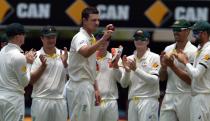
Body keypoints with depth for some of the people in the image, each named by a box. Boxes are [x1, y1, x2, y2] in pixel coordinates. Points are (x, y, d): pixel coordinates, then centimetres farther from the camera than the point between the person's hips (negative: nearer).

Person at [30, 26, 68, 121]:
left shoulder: (63, 55, 8)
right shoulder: (36, 56, 1)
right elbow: (31, 80, -4)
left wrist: (65, 63, -15)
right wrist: (43, 66, -16)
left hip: (60, 100, 3)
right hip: (41, 100, -3)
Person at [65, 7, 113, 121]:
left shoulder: (92, 39, 16)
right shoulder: (80, 37, -13)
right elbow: (85, 53, -38)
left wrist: (95, 88, 19)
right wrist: (103, 39, -47)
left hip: (88, 87, 9)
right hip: (79, 86, -9)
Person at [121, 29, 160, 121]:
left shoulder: (154, 58, -1)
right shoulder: (129, 59, 12)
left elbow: (154, 80, -13)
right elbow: (124, 84, 11)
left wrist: (136, 69, -17)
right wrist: (127, 70, -8)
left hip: (148, 100, -5)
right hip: (132, 101, 5)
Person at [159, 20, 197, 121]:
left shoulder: (193, 51, -7)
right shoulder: (168, 50, 12)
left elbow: (192, 80, -15)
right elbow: (162, 78, 14)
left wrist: (172, 66, -19)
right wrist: (163, 66, -7)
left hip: (186, 97, -6)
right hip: (169, 97, 6)